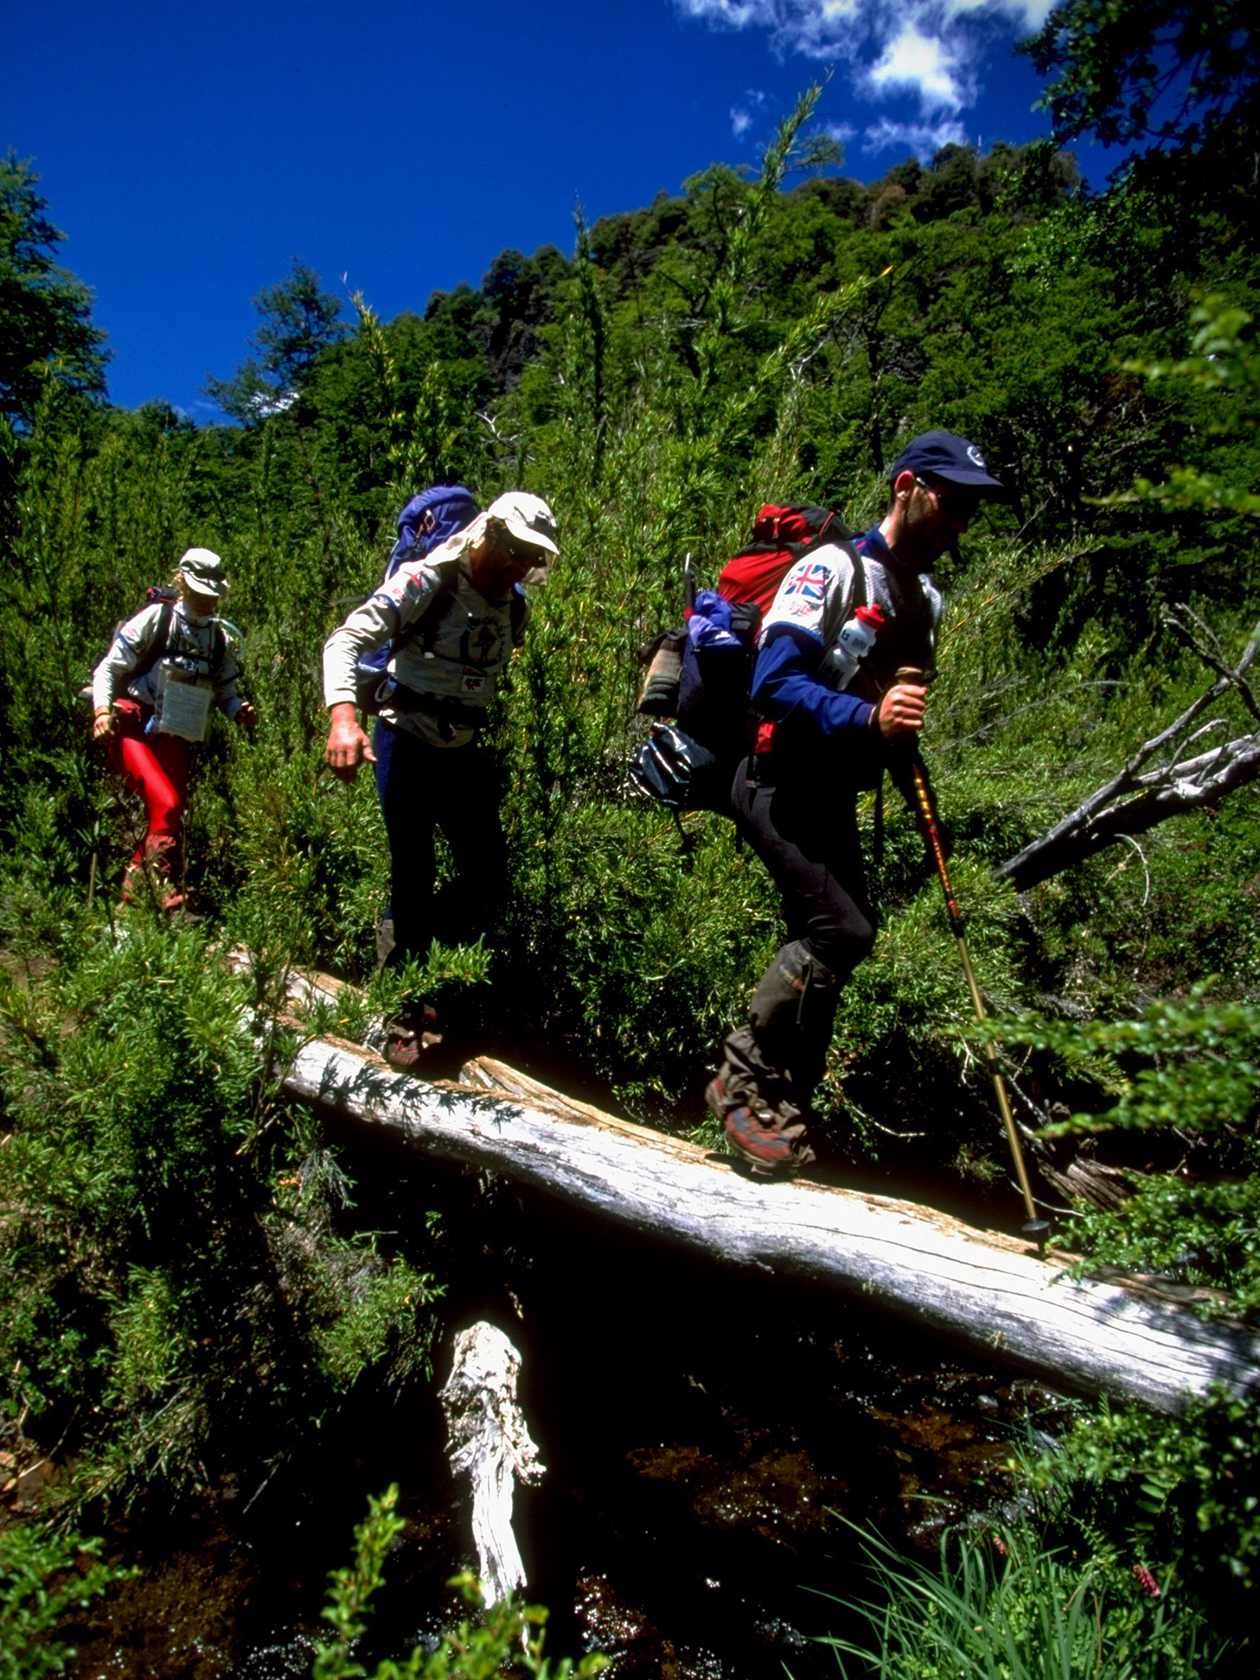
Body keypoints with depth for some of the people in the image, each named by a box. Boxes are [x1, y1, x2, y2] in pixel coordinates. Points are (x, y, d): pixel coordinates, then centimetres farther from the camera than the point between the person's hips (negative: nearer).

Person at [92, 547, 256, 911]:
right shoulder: (155, 619, -5)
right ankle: (167, 894, -15)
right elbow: (108, 668, -4)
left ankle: (131, 895, 21)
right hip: (132, 729, -5)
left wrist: (240, 711, -9)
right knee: (165, 805, -21)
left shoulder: (220, 639, 8)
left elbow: (226, 691, 13)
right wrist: (102, 710, -18)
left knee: (172, 813, 4)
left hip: (176, 740, 5)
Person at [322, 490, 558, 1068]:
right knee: (414, 876, -4)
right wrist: (343, 714, -39)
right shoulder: (425, 581, -15)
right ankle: (406, 1010, 12)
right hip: (406, 745, -6)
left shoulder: (514, 604, 5)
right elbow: (346, 641, -23)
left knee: (488, 875, 3)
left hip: (464, 753, 6)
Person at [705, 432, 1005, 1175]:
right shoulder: (834, 568, -12)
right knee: (843, 930, -20)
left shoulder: (926, 599, 15)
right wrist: (866, 717, -36)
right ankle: (747, 1081, -4)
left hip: (835, 796, 9)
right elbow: (775, 682, -23)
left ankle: (784, 1113, 23)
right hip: (782, 784, -9)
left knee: (825, 946, 10)